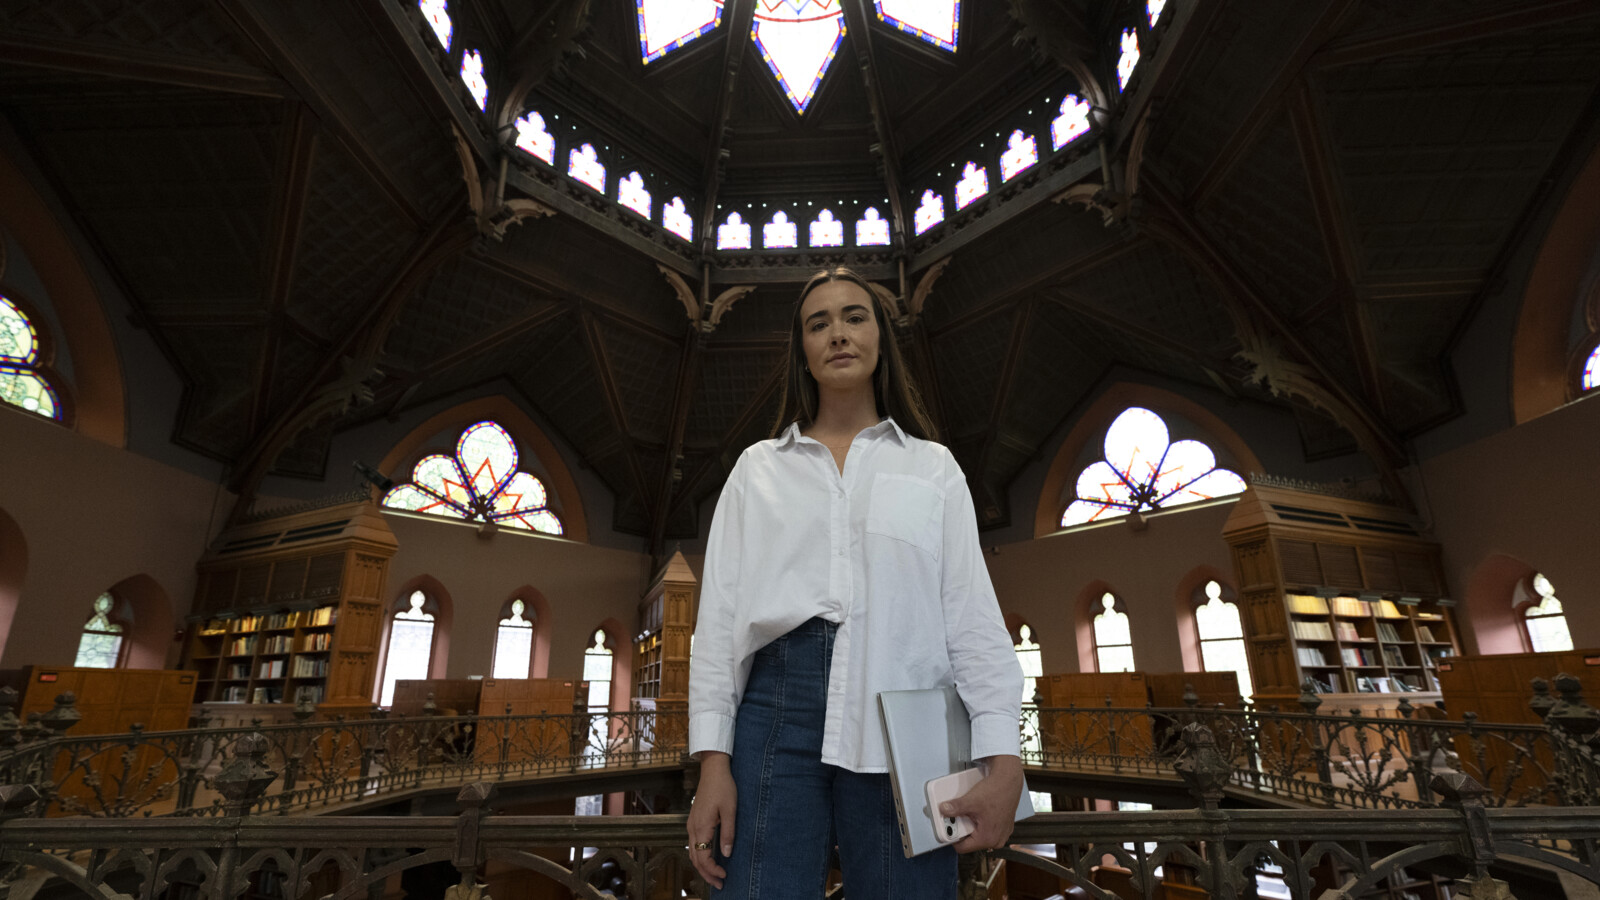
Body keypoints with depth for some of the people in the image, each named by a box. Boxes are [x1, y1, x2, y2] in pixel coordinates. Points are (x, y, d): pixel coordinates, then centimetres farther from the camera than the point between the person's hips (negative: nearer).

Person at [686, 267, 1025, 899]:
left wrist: (1002, 761, -5)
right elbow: (720, 610, 8)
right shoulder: (757, 468, 15)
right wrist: (713, 762, -2)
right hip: (776, 700, 1)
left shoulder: (934, 467, 14)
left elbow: (971, 611, 6)